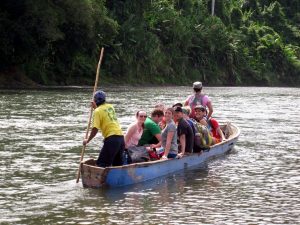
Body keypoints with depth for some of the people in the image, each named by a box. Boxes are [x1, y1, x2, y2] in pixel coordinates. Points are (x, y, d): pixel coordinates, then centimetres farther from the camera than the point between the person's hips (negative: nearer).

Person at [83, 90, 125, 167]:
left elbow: (95, 129, -12)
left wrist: (87, 140, -1)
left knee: (102, 164, -5)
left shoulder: (97, 111, -6)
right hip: (121, 137, 8)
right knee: (118, 164, 15)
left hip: (112, 138, -8)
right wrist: (96, 107, 36)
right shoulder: (110, 107, 14)